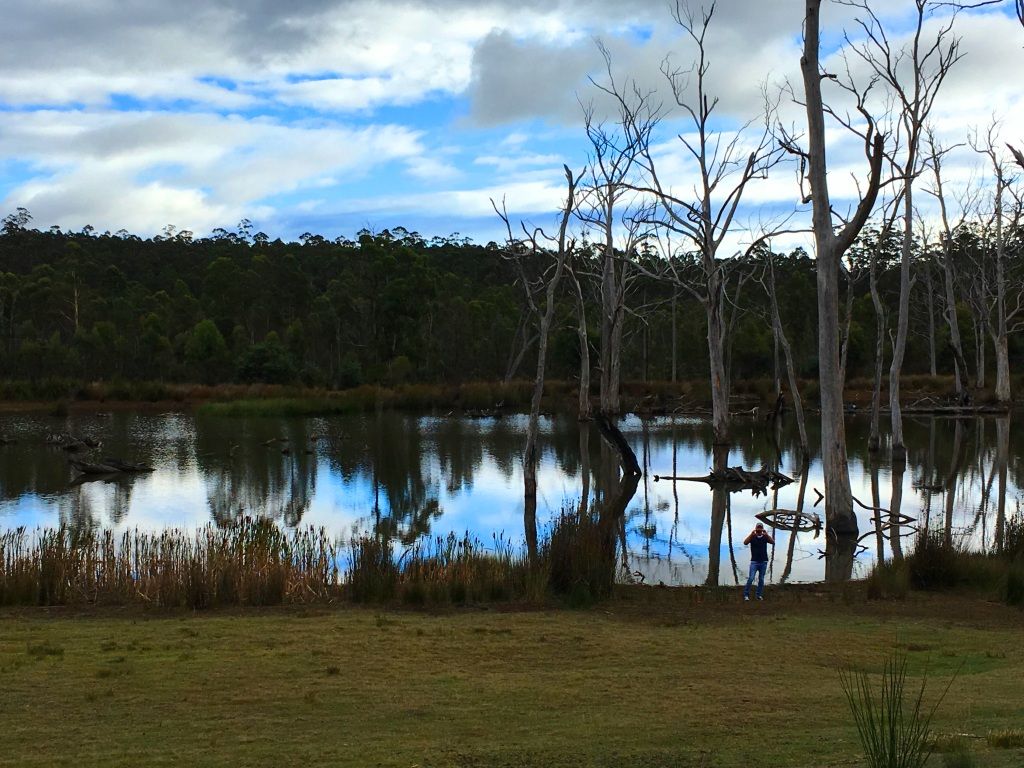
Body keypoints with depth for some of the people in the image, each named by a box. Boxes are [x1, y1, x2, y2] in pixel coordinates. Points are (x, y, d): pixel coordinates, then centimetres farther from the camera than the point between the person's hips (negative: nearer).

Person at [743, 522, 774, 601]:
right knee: (751, 578, -10)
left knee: (761, 579, 6)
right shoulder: (752, 537, 0)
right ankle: (746, 595, -3)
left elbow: (773, 542, -12)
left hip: (763, 562, 2)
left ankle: (759, 595, 15)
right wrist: (751, 534, -29)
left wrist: (766, 534, -26)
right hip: (754, 561, -2)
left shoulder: (765, 537, 4)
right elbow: (745, 543, -16)